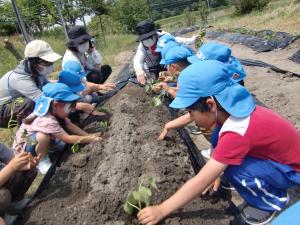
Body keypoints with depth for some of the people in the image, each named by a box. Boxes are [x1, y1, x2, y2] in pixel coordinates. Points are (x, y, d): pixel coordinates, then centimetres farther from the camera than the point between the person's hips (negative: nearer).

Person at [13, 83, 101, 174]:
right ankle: (42, 161, -11)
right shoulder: (48, 121, -38)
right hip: (23, 147, -8)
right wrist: (90, 139, -31)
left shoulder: (54, 112, -14)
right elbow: (68, 139, -35)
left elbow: (70, 126, -12)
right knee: (43, 136, -36)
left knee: (64, 144, -8)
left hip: (37, 140, 8)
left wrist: (88, 135, -22)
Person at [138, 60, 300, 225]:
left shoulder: (237, 133, -35)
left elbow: (200, 182, -31)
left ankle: (272, 201, 0)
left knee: (232, 168, -28)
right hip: (283, 155, 8)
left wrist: (160, 210, -23)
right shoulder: (231, 109, -11)